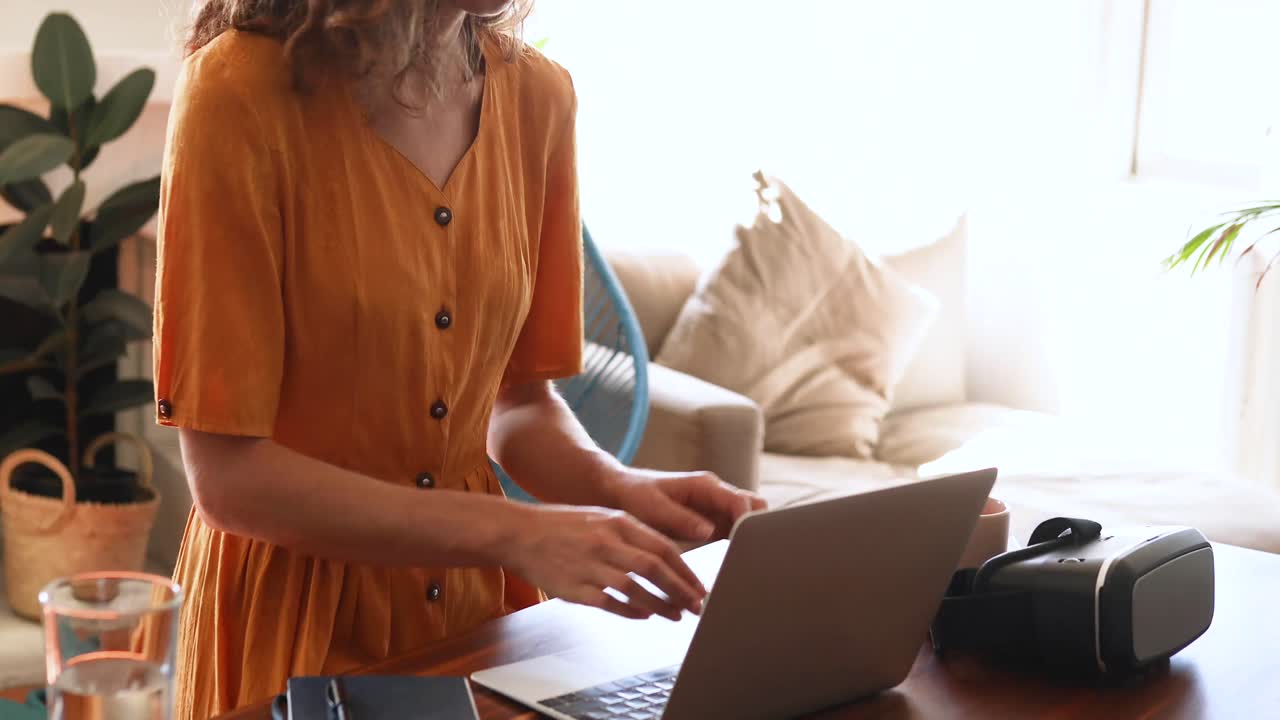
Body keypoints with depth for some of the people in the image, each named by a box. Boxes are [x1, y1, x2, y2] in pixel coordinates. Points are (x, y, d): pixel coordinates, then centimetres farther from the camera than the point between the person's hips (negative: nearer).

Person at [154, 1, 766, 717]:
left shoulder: (538, 96, 0)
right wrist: (508, 532, -22)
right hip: (299, 624, -3)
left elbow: (521, 400, 8)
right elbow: (228, 478, -17)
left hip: (476, 606, 4)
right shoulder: (242, 92, -17)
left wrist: (617, 486, -12)